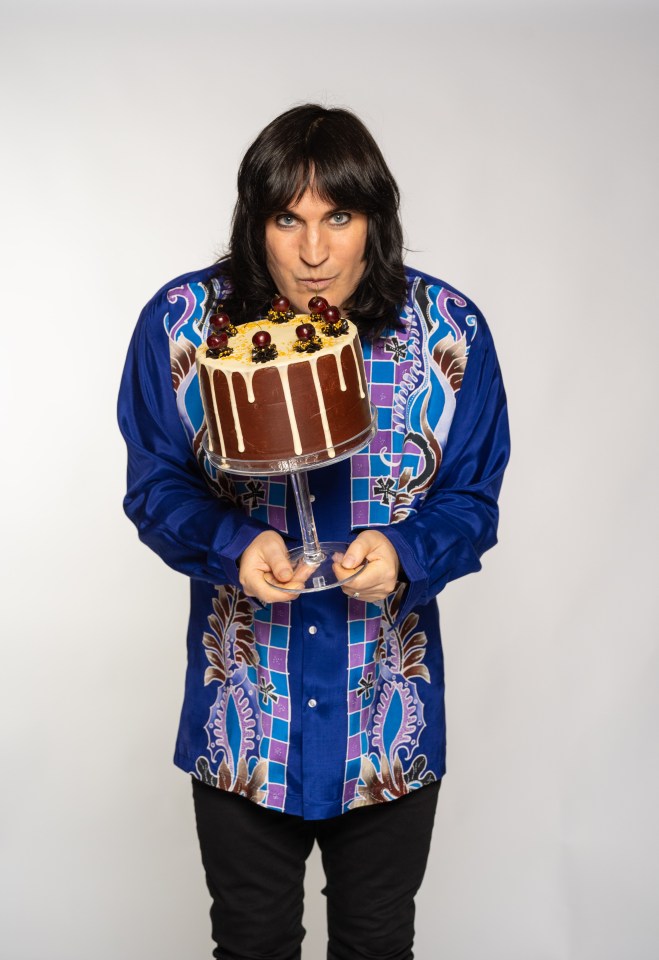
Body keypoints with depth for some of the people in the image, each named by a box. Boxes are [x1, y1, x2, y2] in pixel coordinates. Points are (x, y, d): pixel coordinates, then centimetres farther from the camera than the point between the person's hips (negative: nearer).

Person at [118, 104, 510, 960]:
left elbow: (473, 498, -4)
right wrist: (232, 544, -23)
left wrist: (406, 553, -25)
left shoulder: (449, 331, -11)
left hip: (391, 715, 1)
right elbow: (155, 484, -3)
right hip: (242, 716, 0)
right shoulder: (181, 321, -11)